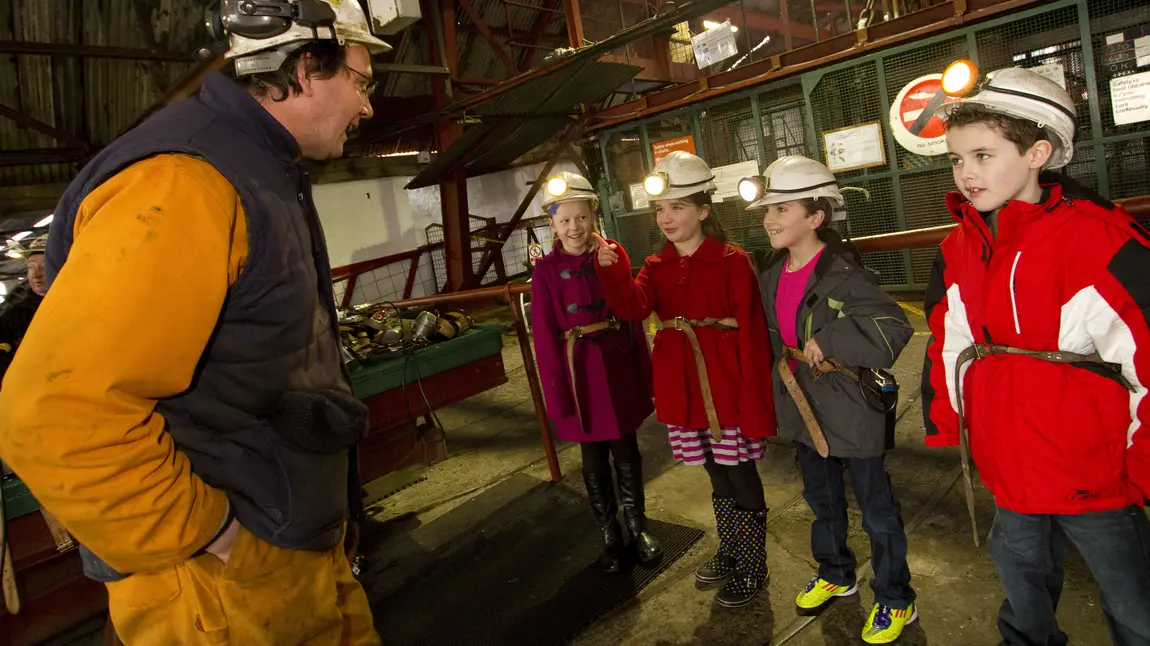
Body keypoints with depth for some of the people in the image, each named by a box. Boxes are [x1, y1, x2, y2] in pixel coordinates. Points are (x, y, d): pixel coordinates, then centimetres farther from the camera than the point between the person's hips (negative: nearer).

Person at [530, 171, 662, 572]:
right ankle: (609, 535, 31)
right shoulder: (545, 271, -7)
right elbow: (544, 336, -6)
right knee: (594, 459, 11)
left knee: (626, 451, 13)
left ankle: (638, 527, 34)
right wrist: (557, 393, -8)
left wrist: (645, 372, 0)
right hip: (580, 373, -1)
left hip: (619, 367, 2)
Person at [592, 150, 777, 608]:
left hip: (727, 390, -5)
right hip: (684, 392, 5)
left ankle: (753, 568, 27)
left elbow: (752, 335, -13)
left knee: (741, 476, 8)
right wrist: (612, 269, -30)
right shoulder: (657, 267, 6)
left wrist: (754, 401, -15)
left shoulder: (732, 261, -10)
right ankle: (731, 552, 40)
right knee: (718, 477, 21)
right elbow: (632, 307, -13)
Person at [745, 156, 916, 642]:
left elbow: (895, 328, -31)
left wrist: (828, 342, -30)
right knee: (822, 499, 24)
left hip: (849, 410, -7)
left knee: (876, 510, 10)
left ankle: (895, 601, 30)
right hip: (801, 407, 7)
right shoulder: (772, 273, 1)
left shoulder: (842, 273, -22)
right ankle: (835, 575, 47)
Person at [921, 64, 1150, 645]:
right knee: (1022, 591, 26)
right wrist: (945, 431, 8)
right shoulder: (958, 250, 2)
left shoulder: (1100, 238, -18)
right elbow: (946, 348, 8)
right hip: (1011, 473, 6)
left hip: (1094, 477, -5)